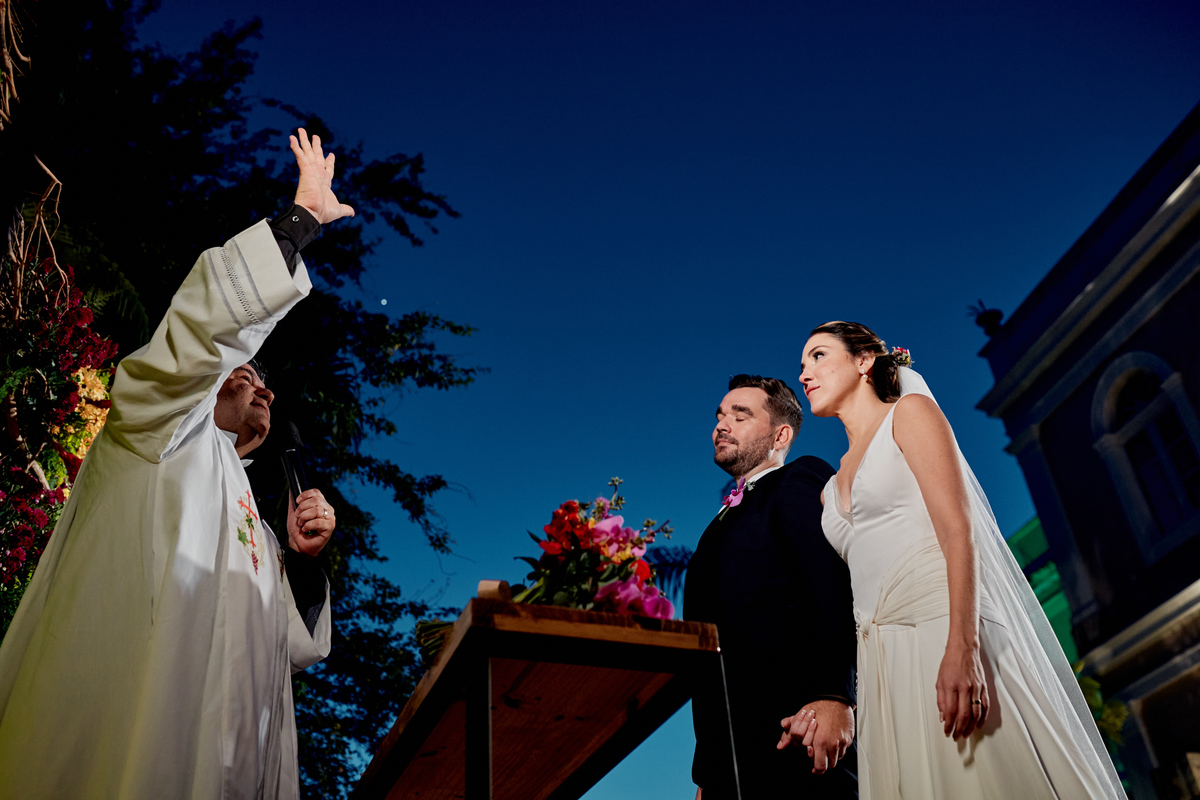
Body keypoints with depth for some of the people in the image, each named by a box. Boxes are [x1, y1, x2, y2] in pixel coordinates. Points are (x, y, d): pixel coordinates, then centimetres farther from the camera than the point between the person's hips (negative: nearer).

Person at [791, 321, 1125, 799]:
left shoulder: (909, 412, 5)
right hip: (882, 663, 6)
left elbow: (959, 531, -8)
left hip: (943, 632, -6)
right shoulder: (833, 487, 24)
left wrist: (961, 646, -22)